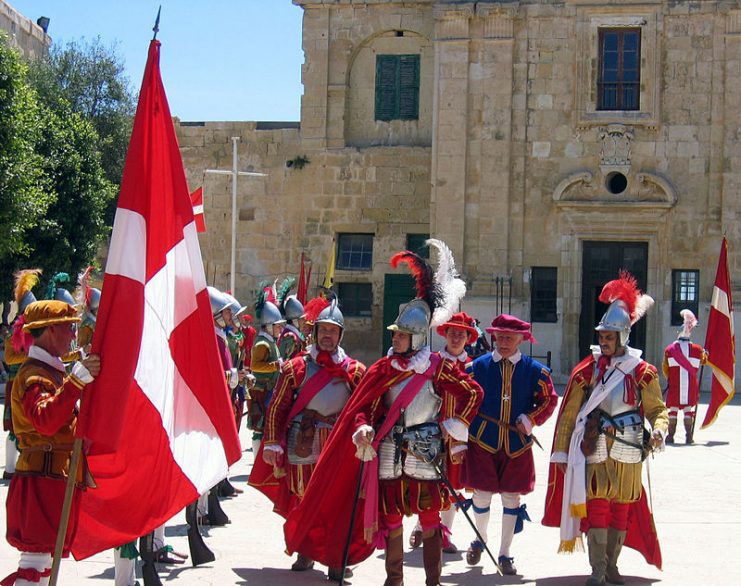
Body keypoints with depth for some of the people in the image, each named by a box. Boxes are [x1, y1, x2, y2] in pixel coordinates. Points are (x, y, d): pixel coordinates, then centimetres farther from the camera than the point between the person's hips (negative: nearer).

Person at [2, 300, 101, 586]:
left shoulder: (54, 371, 19)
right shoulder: (34, 376, -14)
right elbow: (45, 420, -34)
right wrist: (77, 380, -41)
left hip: (58, 480, 10)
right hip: (42, 479, -10)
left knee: (44, 561, 14)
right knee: (35, 561, -13)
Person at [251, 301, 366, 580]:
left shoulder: (354, 370, 5)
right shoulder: (297, 366, 3)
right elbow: (277, 407, 1)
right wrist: (272, 443, -5)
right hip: (302, 446, 0)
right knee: (302, 501, 8)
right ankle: (305, 552, 24)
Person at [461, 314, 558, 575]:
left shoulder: (534, 370, 1)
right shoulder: (478, 366, 0)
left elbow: (549, 400, 7)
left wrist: (529, 421, -6)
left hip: (517, 445, 1)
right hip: (482, 442, -1)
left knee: (511, 498, 5)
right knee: (482, 495, 3)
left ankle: (505, 554, 17)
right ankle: (480, 540, 31)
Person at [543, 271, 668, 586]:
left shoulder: (642, 372, 1)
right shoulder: (586, 369, 2)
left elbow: (656, 409, 6)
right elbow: (569, 414, 4)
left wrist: (659, 430, -17)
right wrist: (561, 453, 2)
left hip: (628, 453, 1)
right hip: (595, 451, -1)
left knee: (622, 511, 9)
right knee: (596, 508, -6)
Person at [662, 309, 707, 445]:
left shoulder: (669, 349, -4)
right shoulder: (697, 349, -2)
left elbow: (665, 368, 1)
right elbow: (703, 361, 16)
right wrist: (705, 354, 38)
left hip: (674, 386, 0)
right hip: (691, 386, 1)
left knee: (673, 409, 7)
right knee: (688, 410, 7)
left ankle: (671, 435, 7)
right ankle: (689, 436, 3)